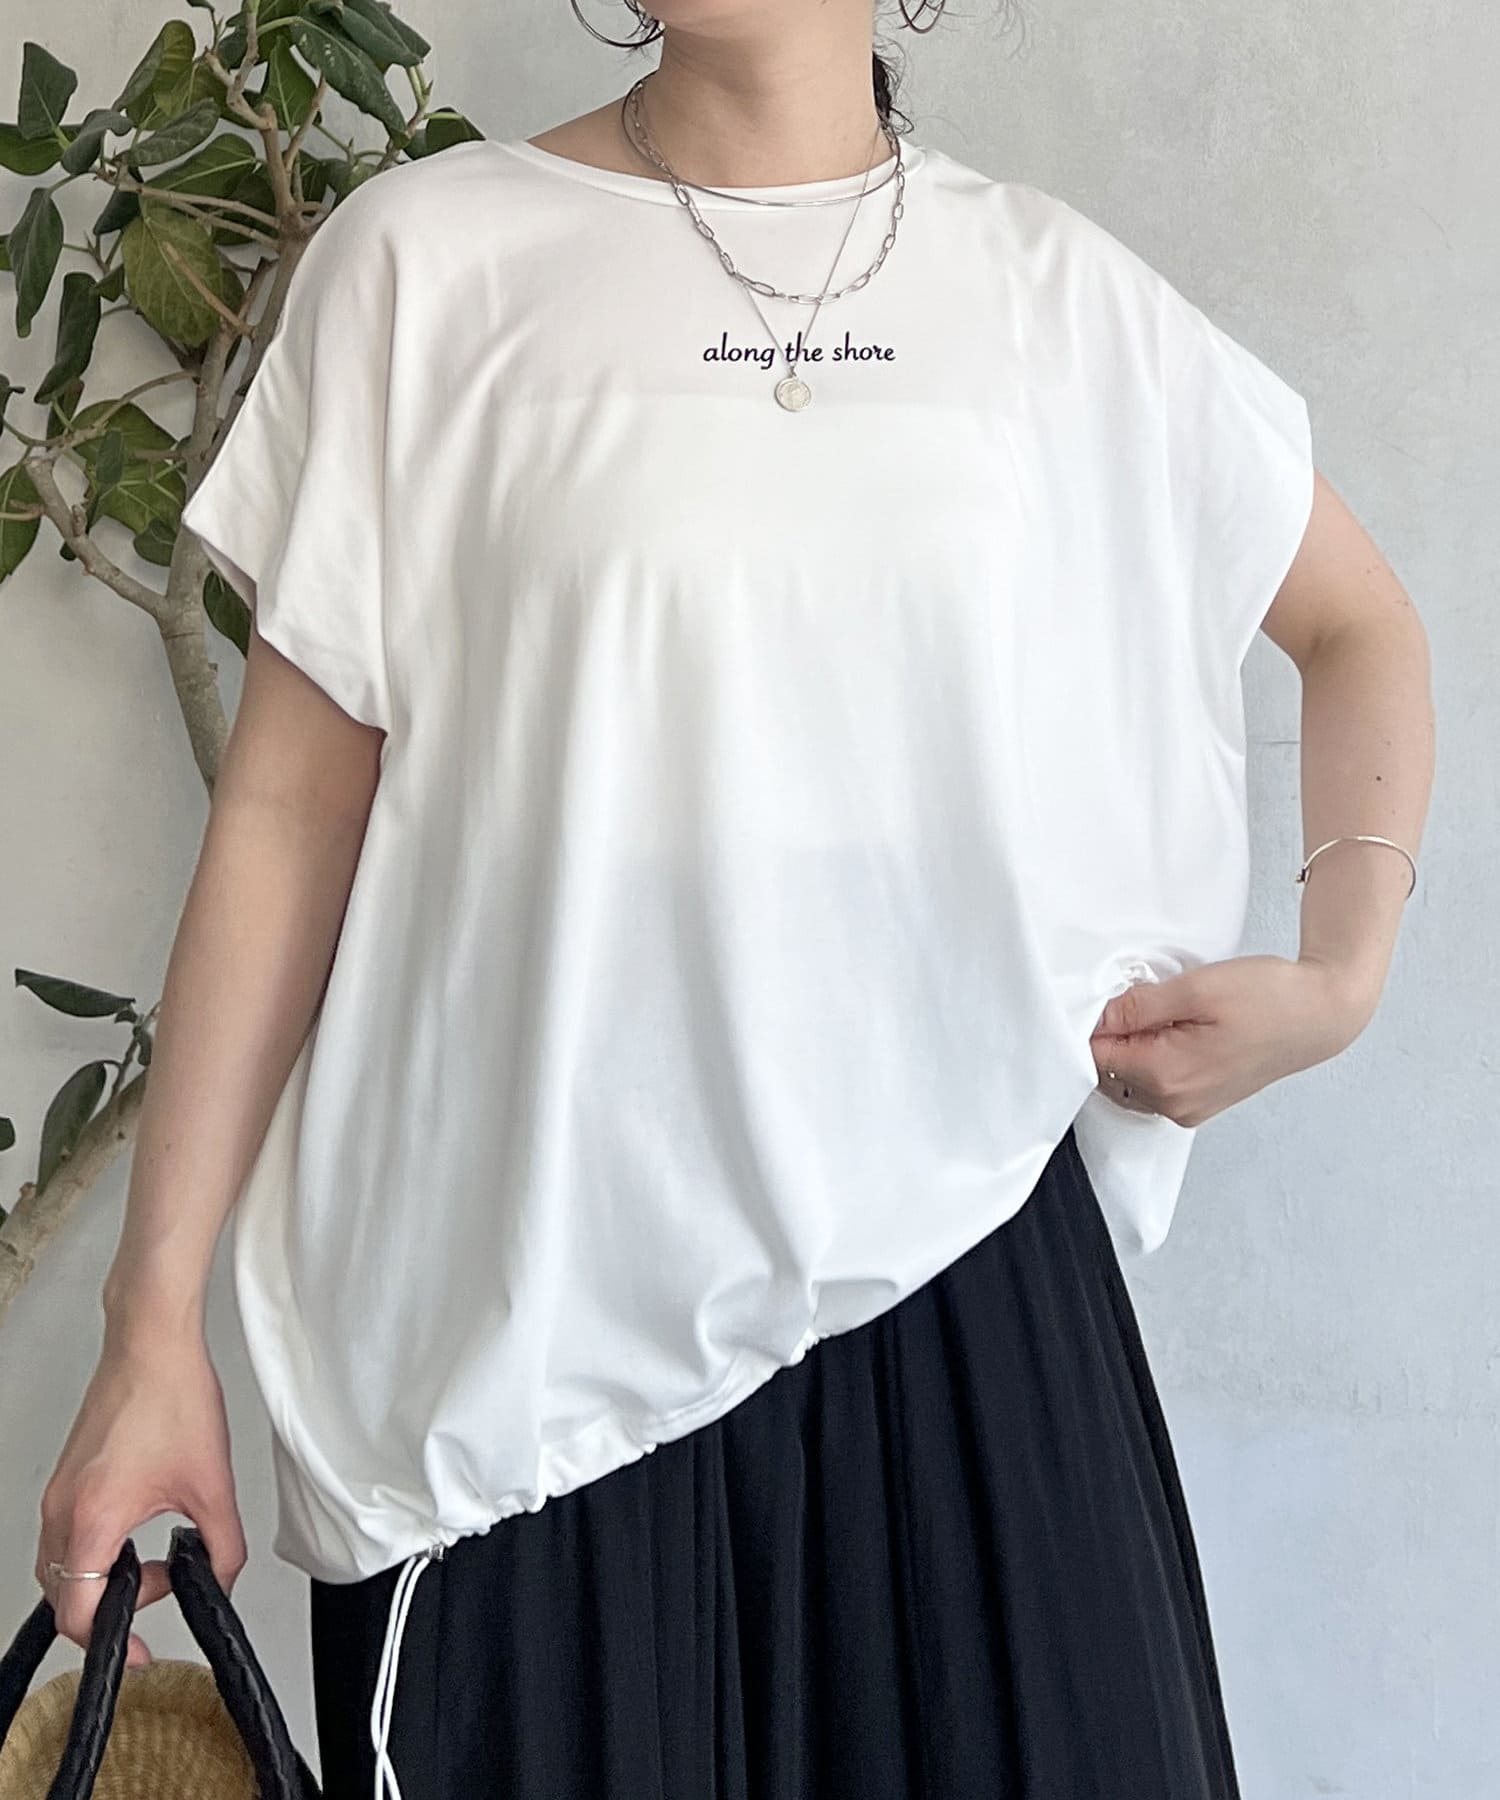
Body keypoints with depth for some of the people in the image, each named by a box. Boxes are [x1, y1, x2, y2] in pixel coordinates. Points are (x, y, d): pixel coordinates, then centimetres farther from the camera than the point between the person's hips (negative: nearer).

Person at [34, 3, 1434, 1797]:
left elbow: (1362, 625, 19)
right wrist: (154, 1323, -4)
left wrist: (1339, 978, 4)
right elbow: (288, 808, -2)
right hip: (529, 1324, -2)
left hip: (962, 1294, 2)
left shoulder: (1063, 294, 5)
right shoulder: (425, 255, -1)